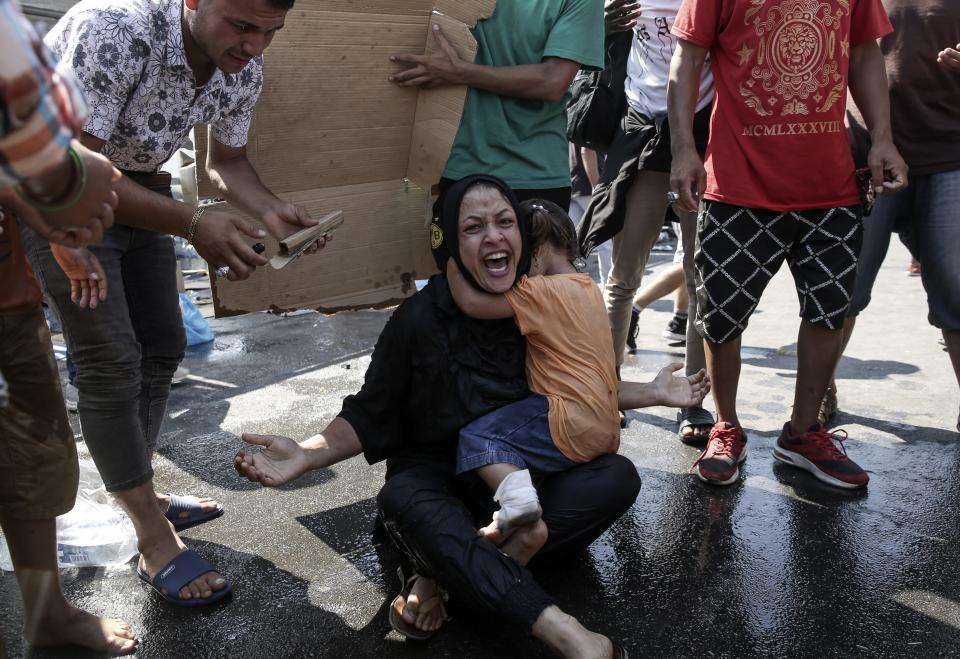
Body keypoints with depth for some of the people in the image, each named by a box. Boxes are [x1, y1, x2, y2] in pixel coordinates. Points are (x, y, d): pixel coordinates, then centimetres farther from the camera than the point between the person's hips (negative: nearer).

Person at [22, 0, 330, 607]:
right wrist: (192, 225, -40)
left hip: (140, 191, 7)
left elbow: (227, 161, 4)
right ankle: (156, 544, 2)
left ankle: (144, 495, 29)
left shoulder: (244, 67, -11)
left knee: (162, 349, 10)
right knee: (111, 362, -9)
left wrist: (273, 212, -17)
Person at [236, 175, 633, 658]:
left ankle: (441, 572, -28)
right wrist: (306, 455, -22)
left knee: (618, 478, -23)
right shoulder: (419, 319, -14)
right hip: (441, 484, -3)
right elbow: (371, 417, -7)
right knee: (402, 499, -38)